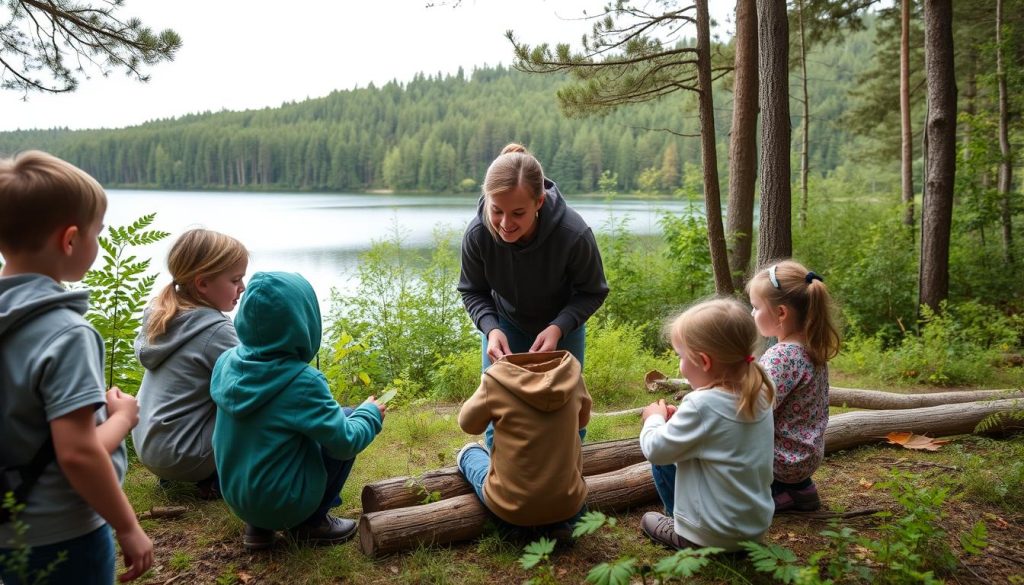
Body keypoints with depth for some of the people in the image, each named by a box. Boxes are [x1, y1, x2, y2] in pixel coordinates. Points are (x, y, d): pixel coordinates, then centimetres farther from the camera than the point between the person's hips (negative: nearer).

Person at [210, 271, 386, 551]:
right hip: (284, 504, -6)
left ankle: (258, 525, 18)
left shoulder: (226, 361, -5)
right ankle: (311, 524, 9)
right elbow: (345, 442, -18)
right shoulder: (302, 381, -25)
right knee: (348, 420, 3)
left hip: (234, 496, 7)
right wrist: (370, 413, 0)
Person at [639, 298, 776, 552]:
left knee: (663, 460, 7)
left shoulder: (702, 404, -25)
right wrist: (681, 419, 6)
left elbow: (655, 450, -15)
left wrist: (655, 418, 3)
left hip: (713, 536, -7)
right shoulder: (759, 395, -4)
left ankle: (682, 536, 12)